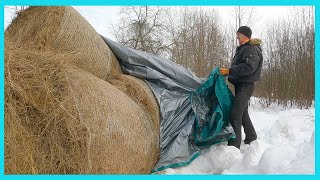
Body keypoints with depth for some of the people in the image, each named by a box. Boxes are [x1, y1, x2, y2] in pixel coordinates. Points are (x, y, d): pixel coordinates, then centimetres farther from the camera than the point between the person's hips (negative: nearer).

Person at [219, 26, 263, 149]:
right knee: (243, 112, 19)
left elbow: (249, 67, -26)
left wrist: (229, 71, -27)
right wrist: (228, 72, 11)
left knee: (235, 113, -17)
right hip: (240, 84, 10)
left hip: (246, 85, -10)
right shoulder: (242, 49, 19)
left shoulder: (252, 49, -12)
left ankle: (234, 144, -17)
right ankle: (251, 137, 34)